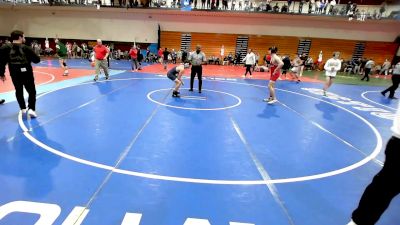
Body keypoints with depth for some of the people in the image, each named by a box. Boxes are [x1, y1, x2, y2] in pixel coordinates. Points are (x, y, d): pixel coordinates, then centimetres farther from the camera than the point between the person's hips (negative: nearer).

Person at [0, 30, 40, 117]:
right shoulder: (26, 48, -2)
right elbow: (37, 60, 0)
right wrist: (30, 57, 21)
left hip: (15, 74, 3)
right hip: (27, 73, -2)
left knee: (19, 91, 21)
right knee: (32, 91, 7)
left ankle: (23, 109, 23)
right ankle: (31, 109, -6)